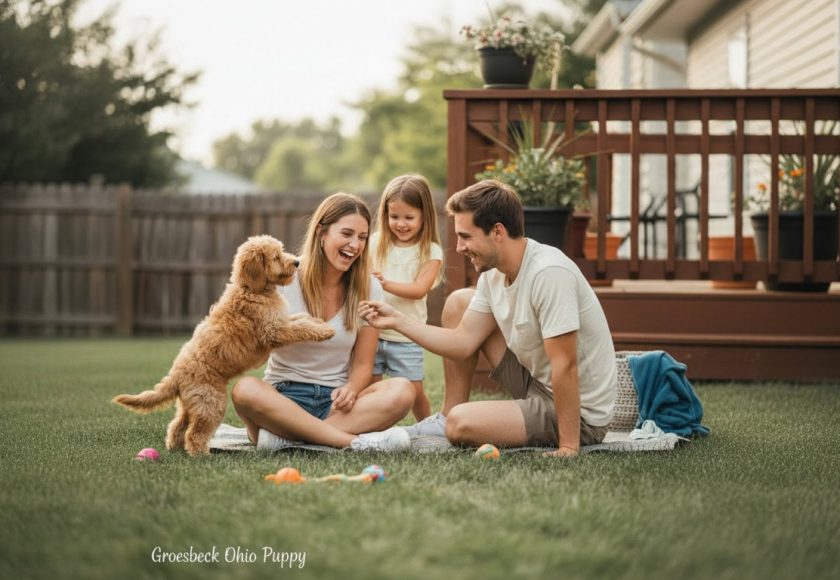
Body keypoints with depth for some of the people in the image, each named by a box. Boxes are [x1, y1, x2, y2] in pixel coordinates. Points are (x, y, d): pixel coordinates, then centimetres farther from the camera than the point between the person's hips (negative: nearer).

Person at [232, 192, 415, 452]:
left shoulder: (368, 288, 2)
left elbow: (363, 363, 4)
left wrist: (351, 389, -19)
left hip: (336, 400, 2)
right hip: (284, 396, -2)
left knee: (402, 391, -27)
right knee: (245, 390, -35)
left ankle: (284, 436, -31)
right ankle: (355, 441, -35)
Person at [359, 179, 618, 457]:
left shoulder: (549, 273, -28)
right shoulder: (493, 274, -1)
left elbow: (565, 365, -29)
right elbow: (462, 343, 5)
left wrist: (569, 447, -28)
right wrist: (397, 321, 2)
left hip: (580, 413, -9)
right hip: (537, 382, 9)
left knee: (460, 424, -27)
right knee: (459, 301, 9)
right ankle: (446, 419, 15)